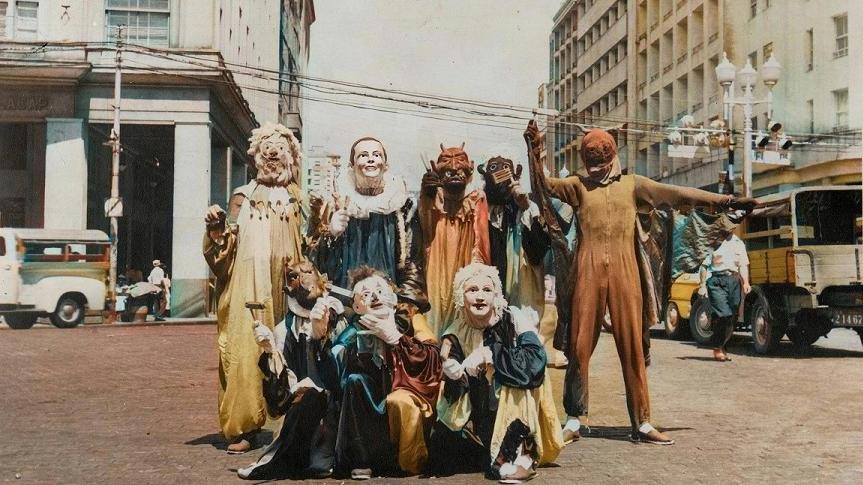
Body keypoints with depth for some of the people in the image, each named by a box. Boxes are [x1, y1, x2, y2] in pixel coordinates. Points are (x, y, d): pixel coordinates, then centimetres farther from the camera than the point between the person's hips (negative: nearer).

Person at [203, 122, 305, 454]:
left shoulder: (296, 197, 14)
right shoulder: (244, 196, 10)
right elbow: (226, 245, 3)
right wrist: (216, 227, -15)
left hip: (286, 285, 2)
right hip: (249, 283, -1)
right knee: (246, 348, -8)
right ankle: (242, 427, -5)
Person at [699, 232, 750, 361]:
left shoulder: (738, 243, 17)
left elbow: (743, 265, 14)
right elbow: (704, 266, 1)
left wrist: (745, 283, -1)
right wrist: (702, 285, -5)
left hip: (733, 280, 5)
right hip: (717, 280, -5)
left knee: (733, 317, 4)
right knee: (723, 314, -17)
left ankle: (722, 347, 19)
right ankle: (717, 349, -5)